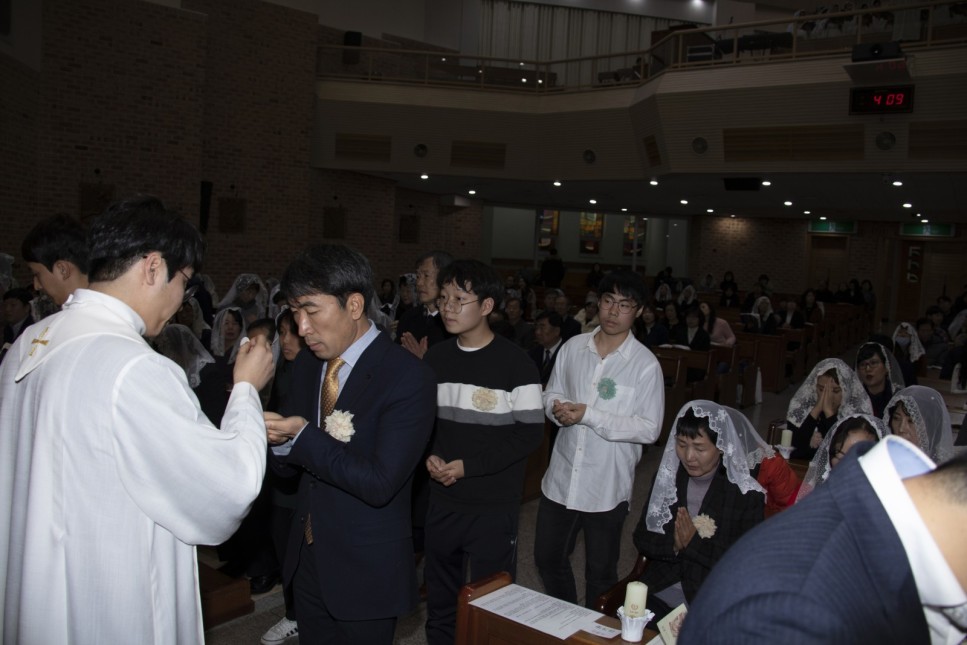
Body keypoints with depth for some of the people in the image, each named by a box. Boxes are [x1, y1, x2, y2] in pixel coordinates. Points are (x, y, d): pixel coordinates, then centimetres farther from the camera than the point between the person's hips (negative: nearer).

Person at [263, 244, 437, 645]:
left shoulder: (407, 377, -20)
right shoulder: (305, 366, 2)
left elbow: (380, 484, -24)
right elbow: (288, 465, 6)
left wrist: (304, 437, -23)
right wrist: (275, 436, -16)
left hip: (366, 572, -6)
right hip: (307, 561, 6)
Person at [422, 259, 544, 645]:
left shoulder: (514, 363, -12)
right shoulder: (435, 358, 4)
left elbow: (530, 432, -13)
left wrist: (468, 466, -17)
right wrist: (429, 456, -9)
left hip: (494, 507, -4)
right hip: (442, 501, 5)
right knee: (439, 599, 18)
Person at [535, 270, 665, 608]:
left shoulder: (645, 364, -12)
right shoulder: (573, 347, 1)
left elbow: (649, 429, -15)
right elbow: (551, 393, 13)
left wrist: (589, 415, -21)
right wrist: (557, 408, -12)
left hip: (607, 486, -4)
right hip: (561, 478, 5)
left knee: (601, 572, 14)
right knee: (547, 558, 18)